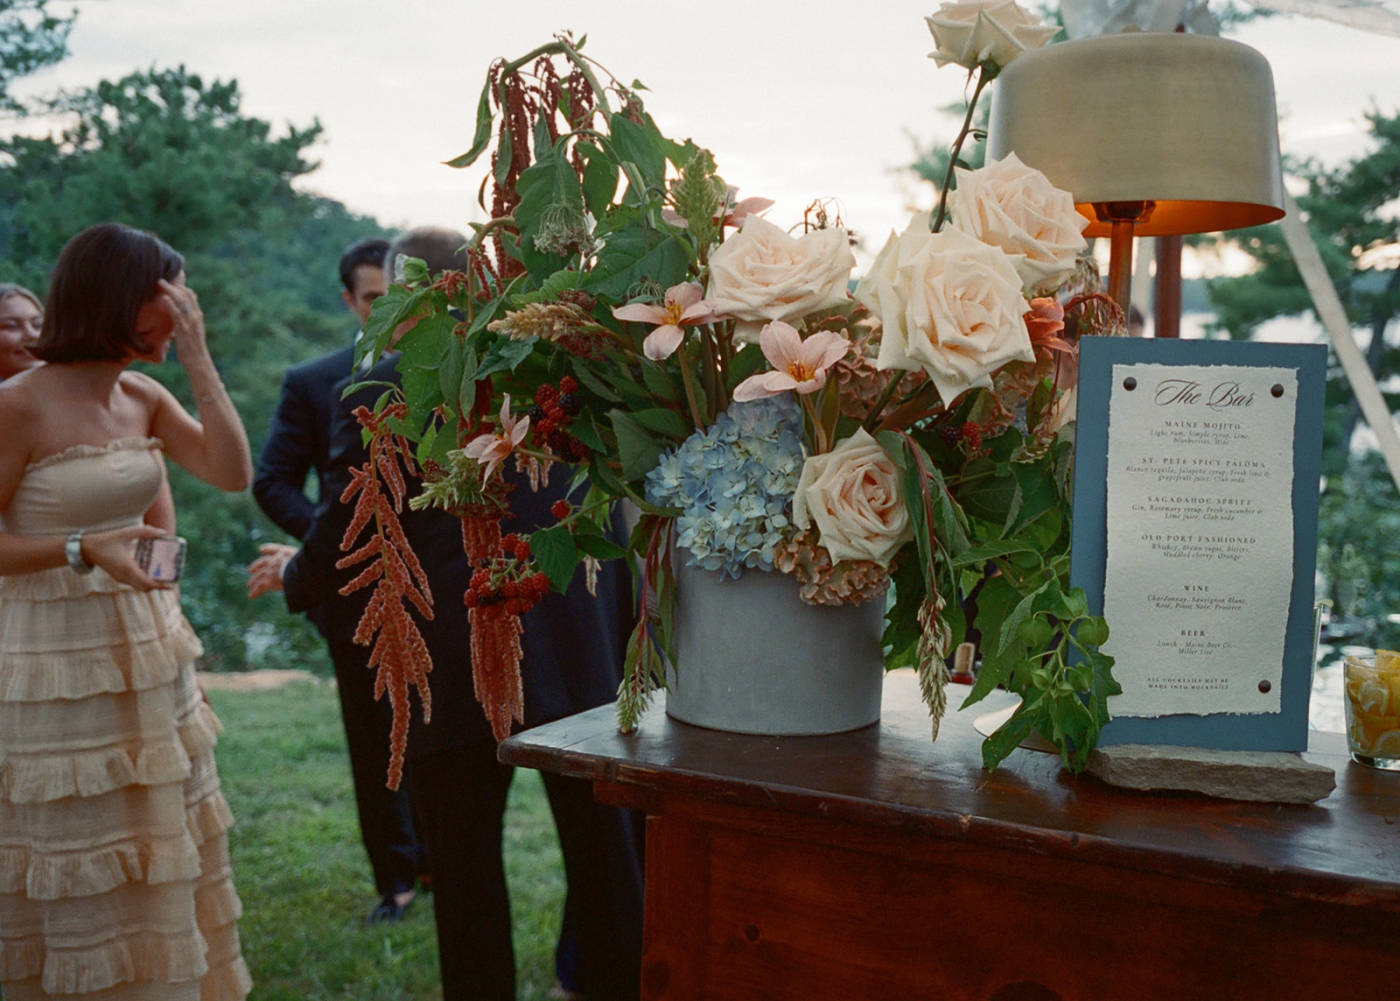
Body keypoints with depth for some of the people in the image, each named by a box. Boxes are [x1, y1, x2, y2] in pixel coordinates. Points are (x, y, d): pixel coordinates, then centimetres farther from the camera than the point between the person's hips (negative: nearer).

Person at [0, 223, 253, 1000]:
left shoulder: (143, 398, 5)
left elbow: (232, 473, -4)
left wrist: (199, 361, -8)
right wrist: (83, 549, -25)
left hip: (150, 657, 7)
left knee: (168, 859, 15)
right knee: (89, 873, 5)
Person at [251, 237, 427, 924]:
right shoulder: (312, 384, 2)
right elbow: (273, 482, 1)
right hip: (360, 590, 0)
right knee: (375, 740, 8)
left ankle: (439, 858, 30)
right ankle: (396, 879, 22)